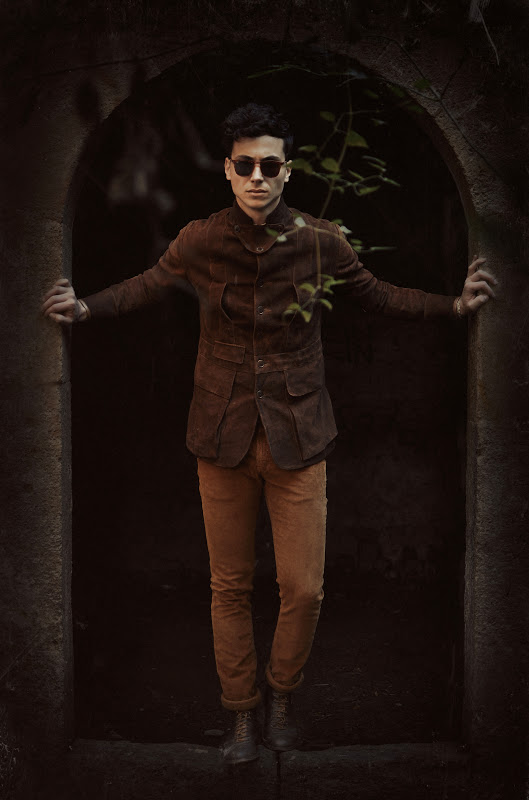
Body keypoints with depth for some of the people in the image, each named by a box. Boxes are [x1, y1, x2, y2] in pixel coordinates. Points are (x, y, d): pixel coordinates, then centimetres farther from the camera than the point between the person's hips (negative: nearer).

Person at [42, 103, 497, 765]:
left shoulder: (320, 242, -4)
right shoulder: (199, 242, -5)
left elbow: (377, 295, 7)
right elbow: (145, 287, 6)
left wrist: (454, 305, -6)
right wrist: (85, 307, -13)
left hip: (297, 437, 0)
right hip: (223, 437, 0)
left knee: (304, 589, 1)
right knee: (230, 586, 10)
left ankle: (282, 694, 30)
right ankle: (242, 714, 29)